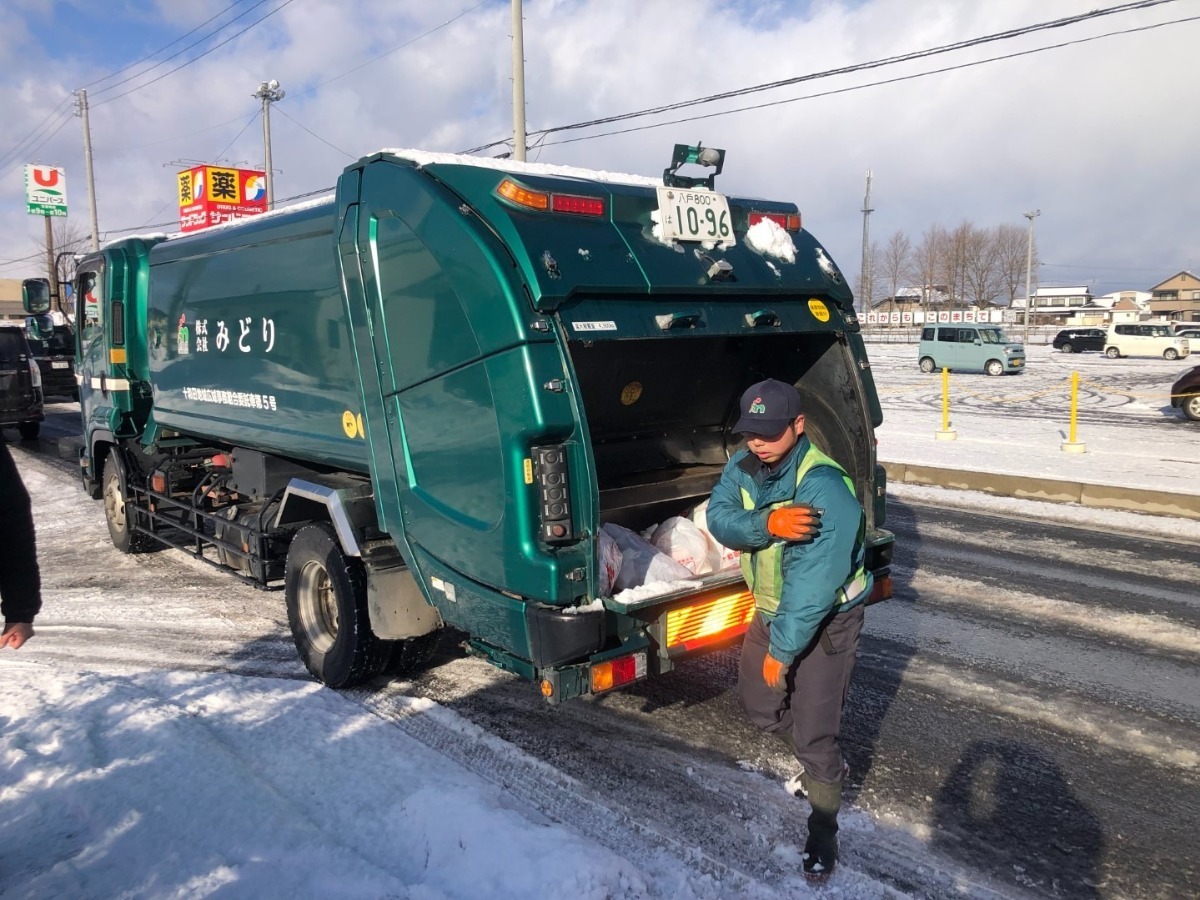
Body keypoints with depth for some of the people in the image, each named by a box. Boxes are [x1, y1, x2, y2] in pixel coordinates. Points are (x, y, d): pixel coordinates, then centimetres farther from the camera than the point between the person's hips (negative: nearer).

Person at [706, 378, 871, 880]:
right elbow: (719, 518, -20)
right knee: (757, 703, 21)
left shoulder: (824, 489, -33)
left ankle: (823, 832, 26)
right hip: (770, 609, 8)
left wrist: (782, 649, -26)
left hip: (825, 621, -8)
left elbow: (811, 585, -32)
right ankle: (822, 765, 47)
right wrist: (767, 523, -40)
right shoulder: (743, 466, -7)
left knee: (815, 734, -1)